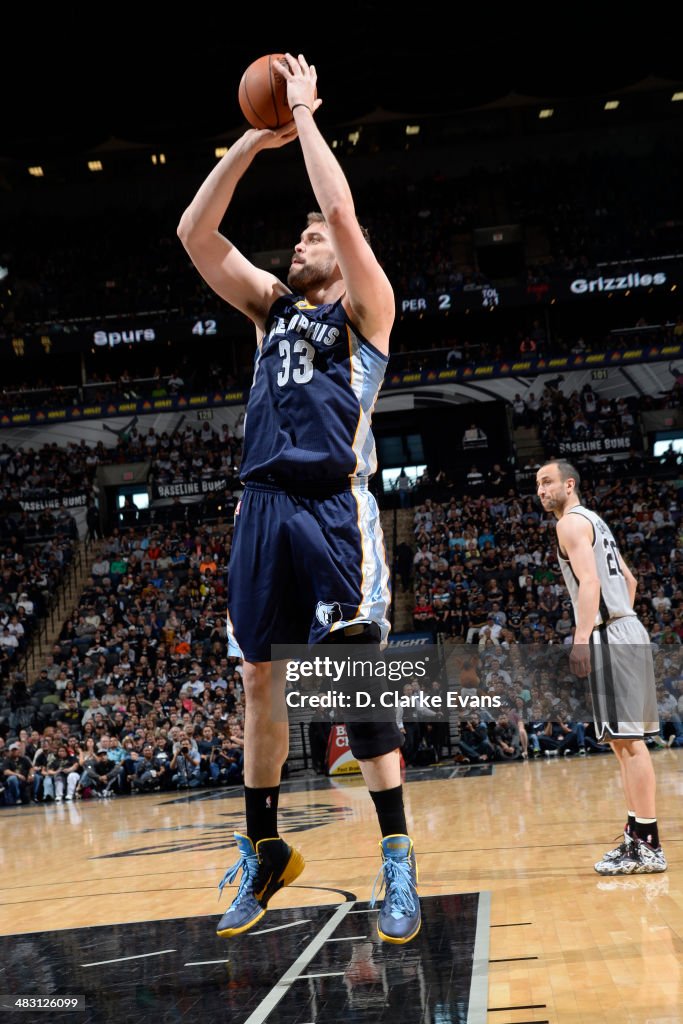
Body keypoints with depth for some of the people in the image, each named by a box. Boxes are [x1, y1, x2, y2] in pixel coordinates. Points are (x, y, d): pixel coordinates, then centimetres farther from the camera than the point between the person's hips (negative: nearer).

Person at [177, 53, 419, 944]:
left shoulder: (364, 308, 7)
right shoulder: (272, 306, 21)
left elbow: (343, 211, -9)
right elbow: (195, 232, 14)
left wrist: (305, 115, 2)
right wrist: (251, 142, 9)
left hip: (334, 509, -5)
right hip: (262, 508, 6)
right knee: (260, 682, 8)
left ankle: (399, 861, 2)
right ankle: (264, 852, 21)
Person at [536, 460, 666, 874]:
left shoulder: (572, 522, -6)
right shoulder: (595, 521, 24)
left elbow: (589, 582, -19)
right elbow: (629, 580, 28)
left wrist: (582, 638, -24)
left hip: (609, 638, -10)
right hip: (628, 631, 10)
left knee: (627, 739, -10)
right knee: (625, 740, 12)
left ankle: (648, 847, -10)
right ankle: (638, 836, 17)